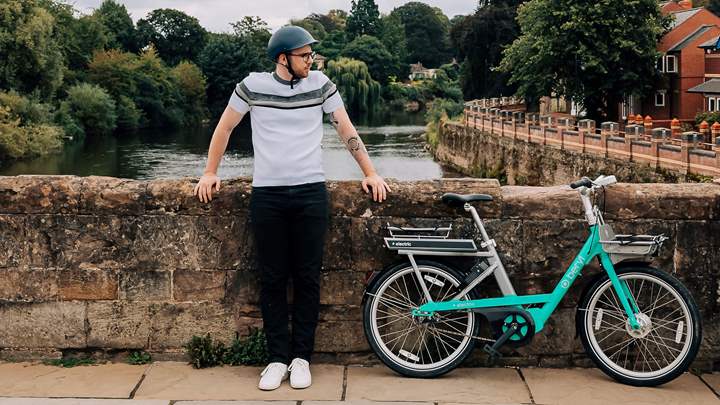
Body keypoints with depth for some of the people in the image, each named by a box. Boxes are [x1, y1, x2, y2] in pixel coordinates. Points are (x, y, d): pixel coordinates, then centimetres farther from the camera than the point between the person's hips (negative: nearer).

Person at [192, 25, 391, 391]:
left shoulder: (320, 84, 2)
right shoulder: (253, 85, 0)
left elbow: (346, 130, 7)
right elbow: (224, 128, 11)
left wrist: (371, 173, 2)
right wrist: (210, 173, 9)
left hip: (310, 192, 1)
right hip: (266, 195, 0)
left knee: (307, 278, 3)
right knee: (272, 280, 4)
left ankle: (301, 357, 13)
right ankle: (278, 358, 13)